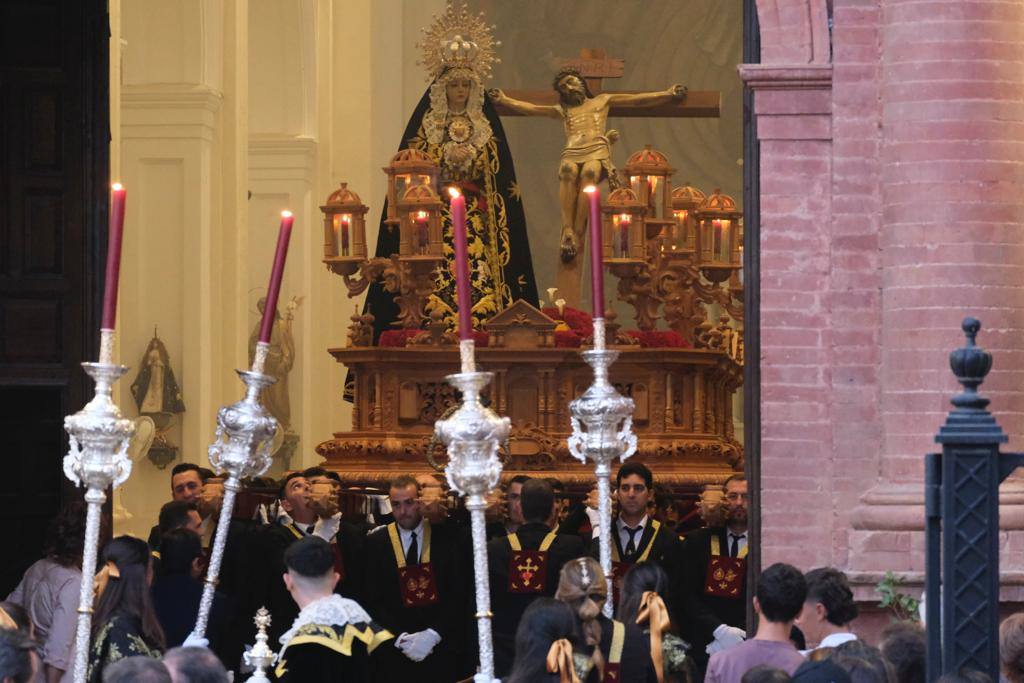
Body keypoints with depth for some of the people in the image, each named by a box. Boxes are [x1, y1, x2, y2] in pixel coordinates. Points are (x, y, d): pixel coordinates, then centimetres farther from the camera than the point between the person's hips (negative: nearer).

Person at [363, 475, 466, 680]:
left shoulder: (446, 537, 1)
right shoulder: (375, 542, 3)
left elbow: (459, 594, -2)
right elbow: (372, 601, 1)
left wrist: (433, 635, -12)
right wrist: (400, 638, -11)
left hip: (441, 646, 0)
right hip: (395, 652, 0)